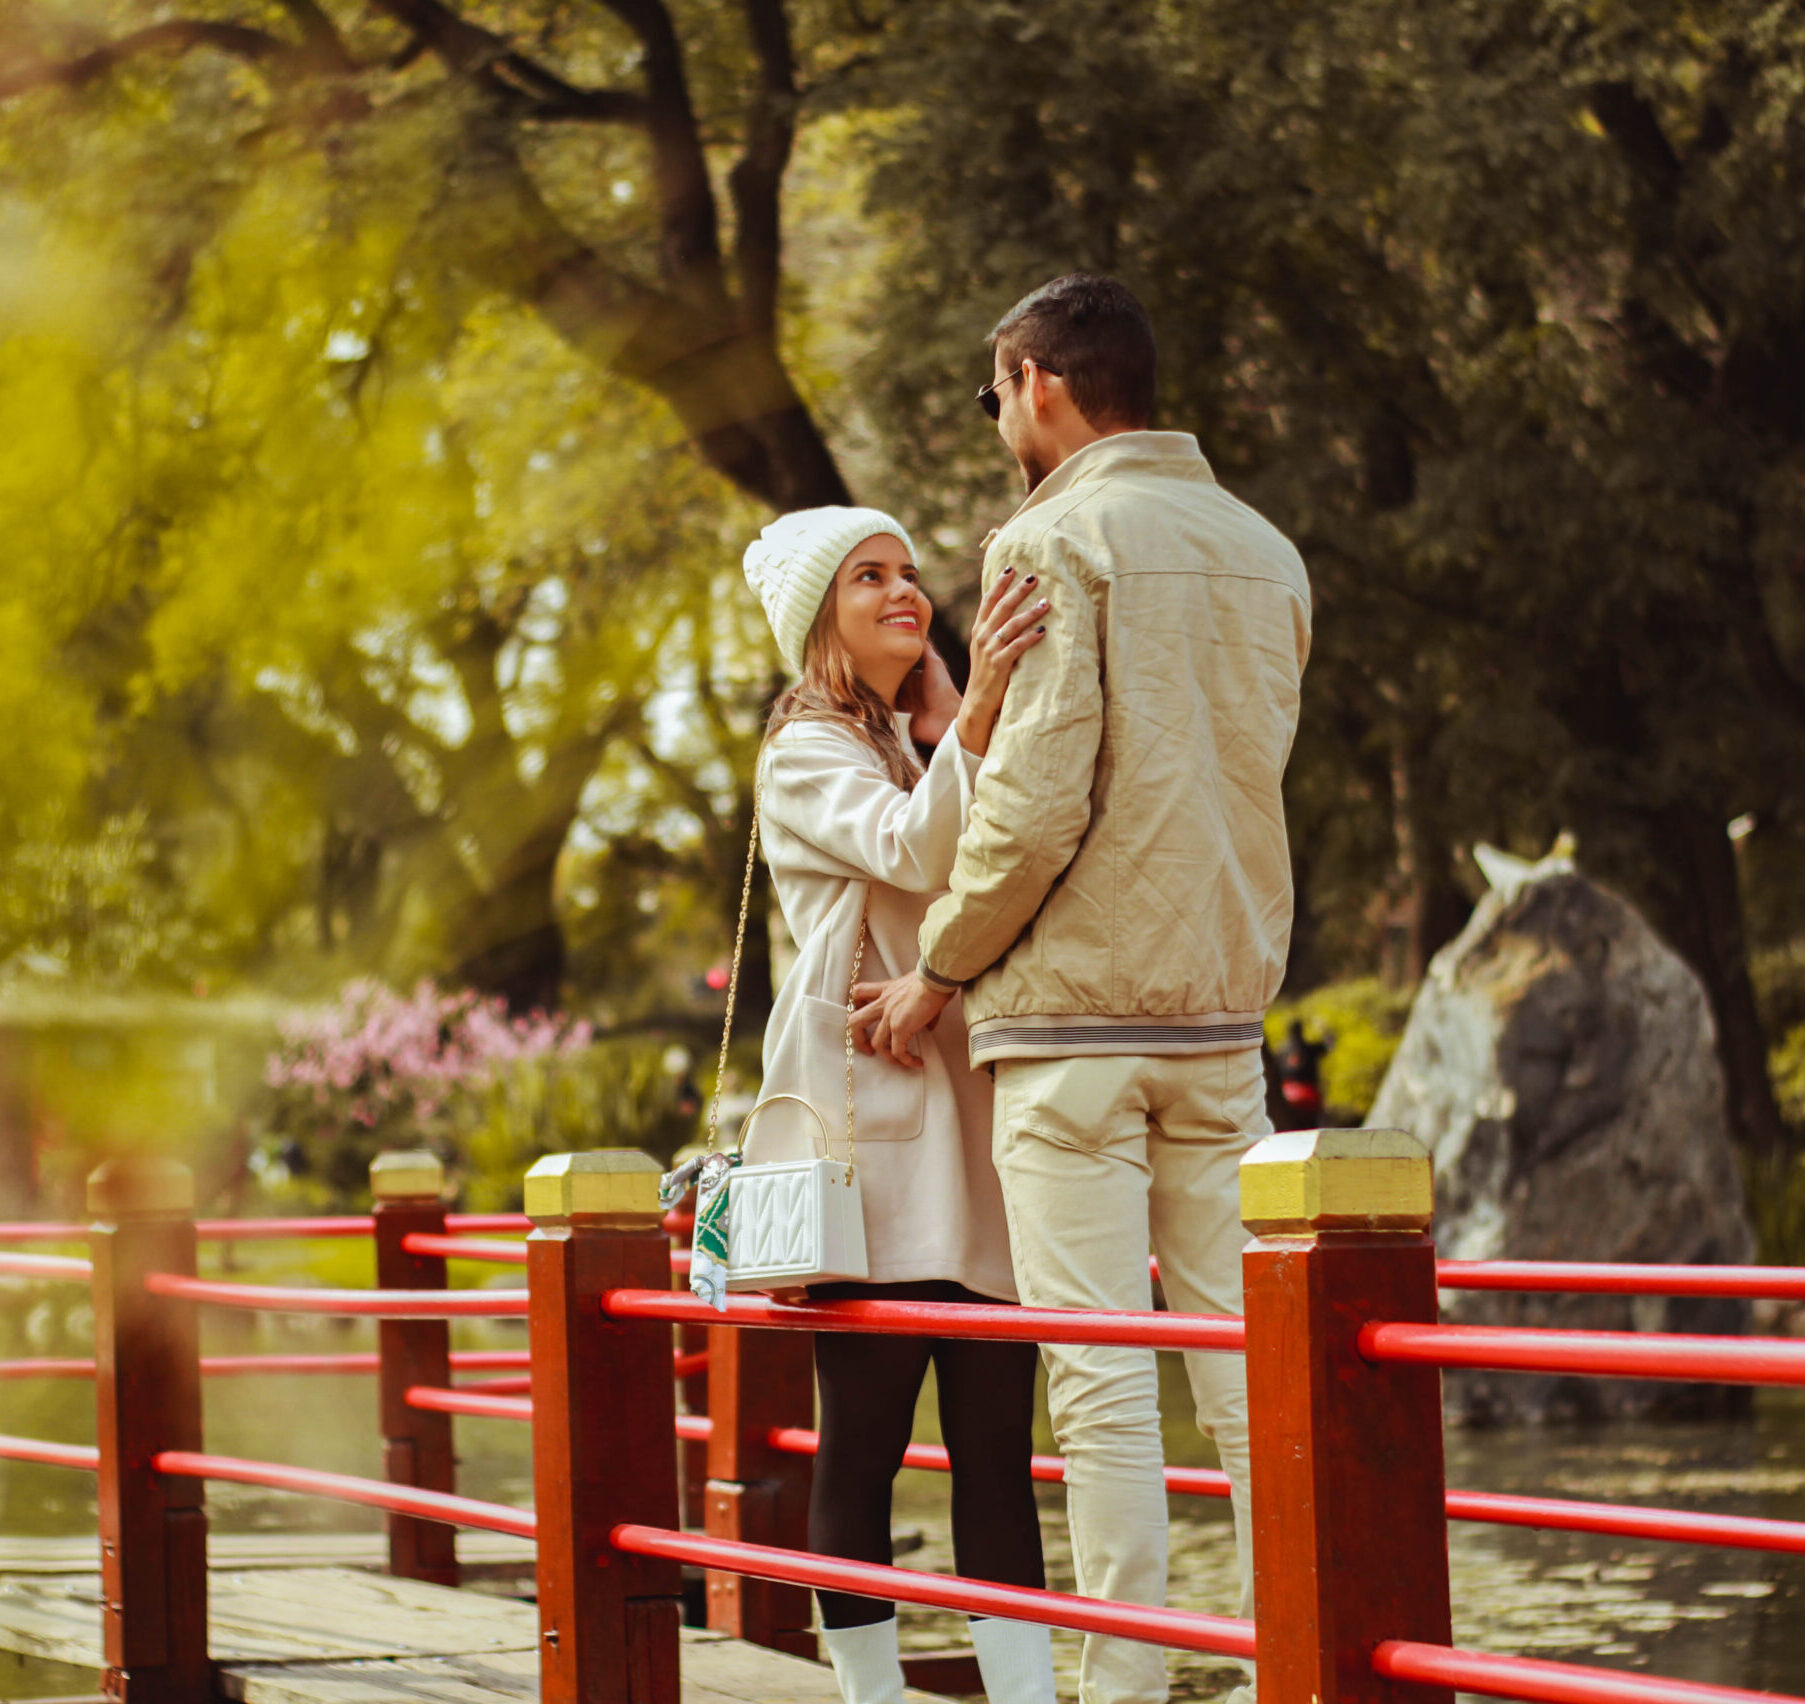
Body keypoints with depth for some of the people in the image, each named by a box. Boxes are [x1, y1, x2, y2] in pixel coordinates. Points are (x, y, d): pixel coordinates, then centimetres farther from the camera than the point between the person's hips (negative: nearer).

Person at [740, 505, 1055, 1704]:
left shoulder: (933, 741, 23)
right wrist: (979, 708, -33)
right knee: (864, 1441, -6)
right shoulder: (809, 755, 1)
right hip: (868, 1117, -6)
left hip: (972, 1116, 6)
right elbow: (912, 851, -20)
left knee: (996, 1444, 0)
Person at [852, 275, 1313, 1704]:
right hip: (1223, 1004, 6)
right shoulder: (1265, 553, 13)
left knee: (1103, 1375, -4)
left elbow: (1037, 805, -15)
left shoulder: (1055, 542, -8)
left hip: (1075, 1010, -6)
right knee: (1249, 1363, 7)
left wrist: (939, 971, -2)